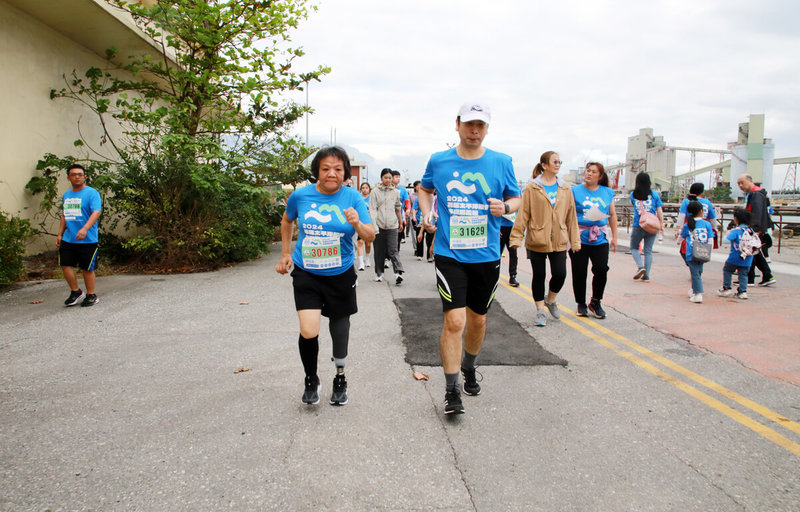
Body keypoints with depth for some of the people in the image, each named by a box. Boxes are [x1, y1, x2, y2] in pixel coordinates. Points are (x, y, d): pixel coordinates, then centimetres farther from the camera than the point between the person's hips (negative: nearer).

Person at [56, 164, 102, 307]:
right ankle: (76, 292, 21)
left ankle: (91, 295, 16)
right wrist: (59, 234, 20)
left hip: (87, 240, -6)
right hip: (68, 239, 6)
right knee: (65, 265, 3)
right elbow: (64, 216, 24)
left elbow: (96, 212, -20)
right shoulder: (66, 195, 15)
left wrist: (85, 229, -33)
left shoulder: (92, 193, -8)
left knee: (87, 268, 1)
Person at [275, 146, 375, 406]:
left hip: (341, 275, 0)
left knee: (339, 328, 13)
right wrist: (286, 254, 14)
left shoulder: (353, 197, -8)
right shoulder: (300, 196, -6)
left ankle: (340, 379, 38)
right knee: (308, 331, -13)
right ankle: (311, 380, 15)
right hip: (306, 275, 0)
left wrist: (357, 223, -32)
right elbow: (287, 221, 15)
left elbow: (370, 236, -11)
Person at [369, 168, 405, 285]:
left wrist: (400, 222, 28)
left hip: (392, 225, 0)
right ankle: (379, 273, 18)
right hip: (379, 226, 0)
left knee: (393, 250, -11)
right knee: (379, 251, 7)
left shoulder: (396, 192, 9)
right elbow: (372, 209, -5)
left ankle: (398, 273, -19)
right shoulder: (375, 191, 2)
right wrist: (373, 225, -15)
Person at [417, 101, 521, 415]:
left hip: (486, 256, 2)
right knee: (454, 321, -11)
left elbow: (516, 198, 11)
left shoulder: (501, 162, 1)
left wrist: (505, 207, -12)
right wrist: (426, 213, 2)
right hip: (449, 254, -2)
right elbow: (424, 189, 20)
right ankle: (451, 391, 2)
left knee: (478, 319, 16)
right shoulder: (438, 162, 1)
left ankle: (469, 368, 44)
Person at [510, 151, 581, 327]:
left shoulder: (565, 189, 8)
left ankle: (550, 300, 27)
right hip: (537, 241, -3)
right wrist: (517, 237, -9)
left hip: (559, 241, 3)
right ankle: (540, 310, 20)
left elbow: (571, 215, 11)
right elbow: (523, 214, -4)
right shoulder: (532, 188, -3)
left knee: (560, 274, -3)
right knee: (539, 276, 5)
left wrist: (574, 240, 8)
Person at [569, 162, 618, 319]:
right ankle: (581, 304, 18)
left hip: (600, 238, 2)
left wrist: (614, 237, 14)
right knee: (579, 272, 1)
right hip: (579, 238, -2)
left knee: (601, 269, -10)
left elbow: (612, 215, 17)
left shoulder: (608, 192, 11)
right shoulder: (575, 191, 1)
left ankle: (595, 302, 10)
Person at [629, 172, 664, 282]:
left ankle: (640, 267, -10)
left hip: (638, 225, -1)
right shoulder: (654, 194, 0)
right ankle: (646, 275, 5)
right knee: (648, 250, 8)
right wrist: (661, 224, 7)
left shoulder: (633, 195, 0)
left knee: (634, 248, 14)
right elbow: (659, 211, 1)